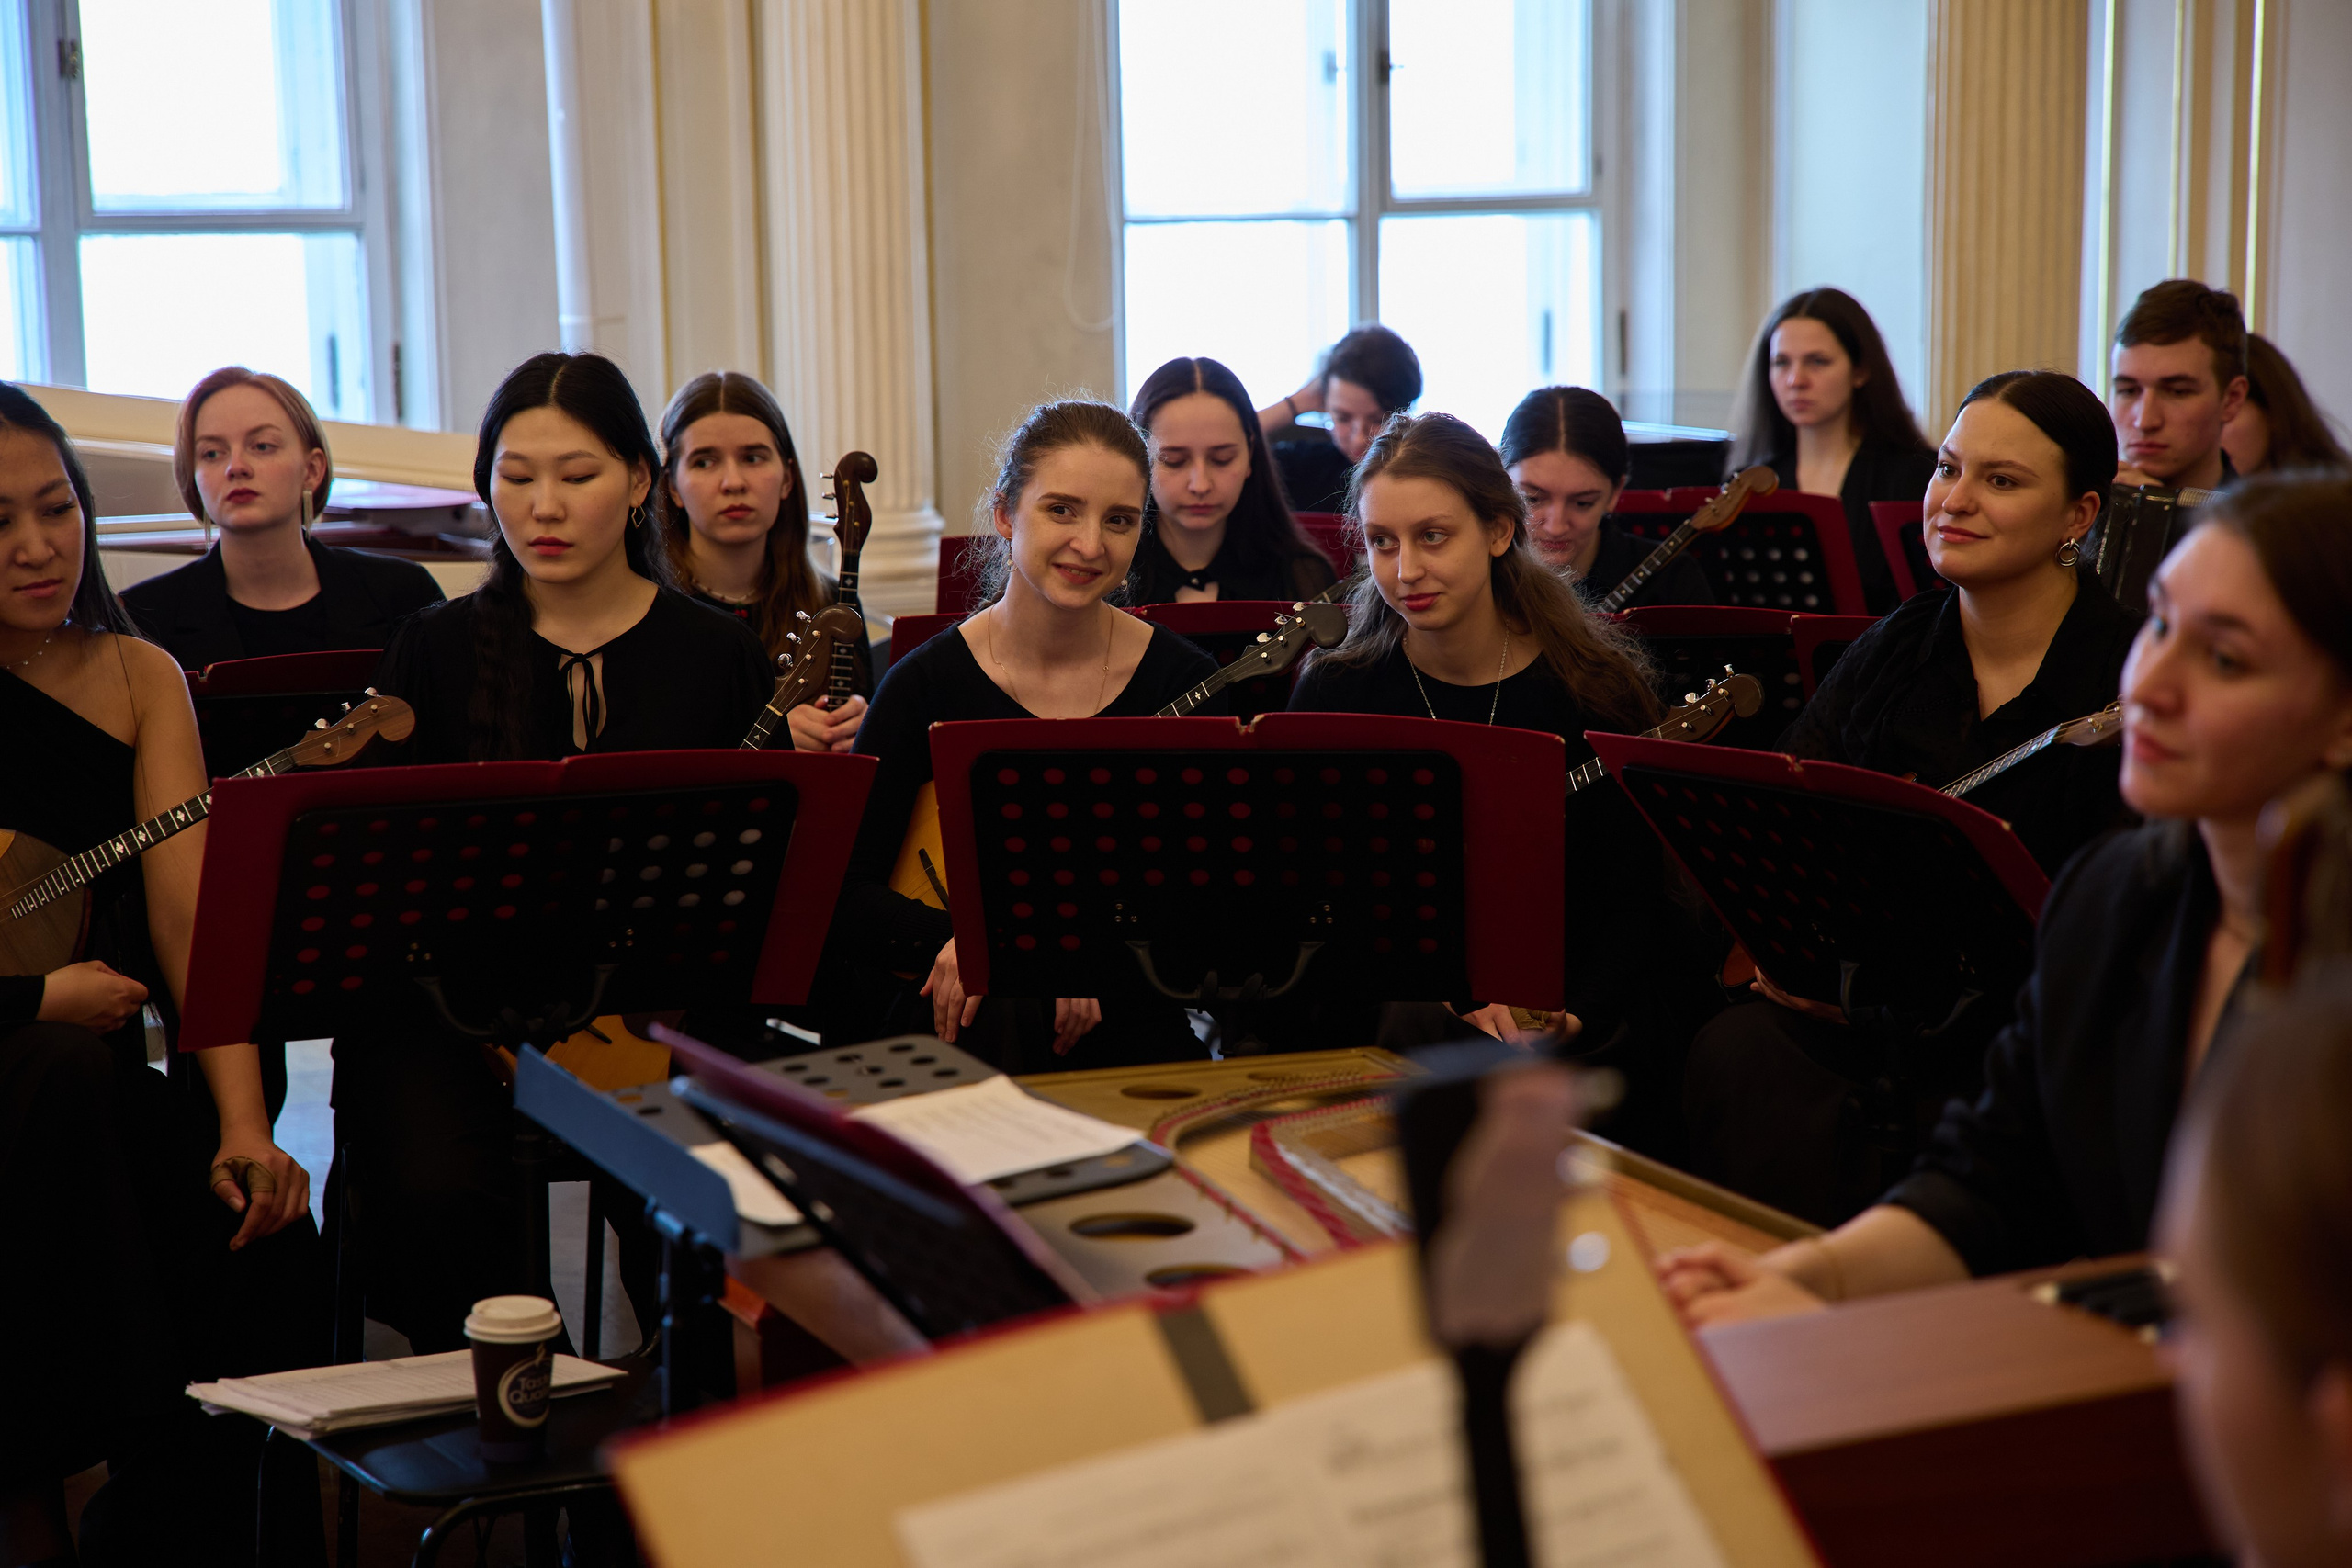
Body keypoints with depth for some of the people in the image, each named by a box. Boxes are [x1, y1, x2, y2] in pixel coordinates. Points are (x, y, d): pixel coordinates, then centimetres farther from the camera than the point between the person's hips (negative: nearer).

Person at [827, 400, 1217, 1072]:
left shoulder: (1186, 683, 2)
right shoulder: (925, 684, -1)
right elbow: (844, 895, -5)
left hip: (1122, 1017, 2)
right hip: (944, 1010, -1)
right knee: (1000, 1018, -36)